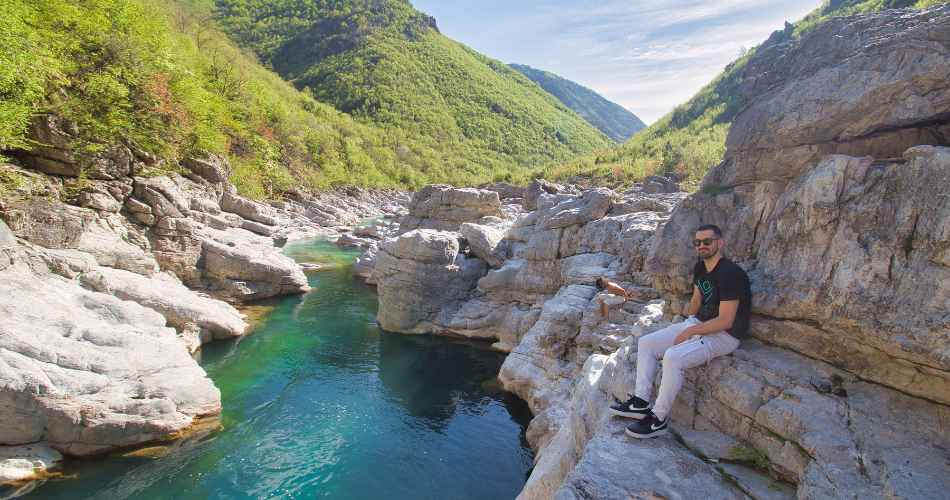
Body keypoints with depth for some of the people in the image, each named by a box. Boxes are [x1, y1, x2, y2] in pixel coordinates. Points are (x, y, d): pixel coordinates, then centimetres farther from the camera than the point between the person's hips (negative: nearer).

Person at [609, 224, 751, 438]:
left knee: (673, 356, -32)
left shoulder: (729, 274, -22)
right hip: (698, 324, 10)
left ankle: (659, 419, -16)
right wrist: (687, 325, 6)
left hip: (724, 335, -10)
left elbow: (725, 321, -24)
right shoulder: (700, 268, 6)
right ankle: (640, 403, 4)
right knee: (645, 344, 2)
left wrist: (689, 332, -17)